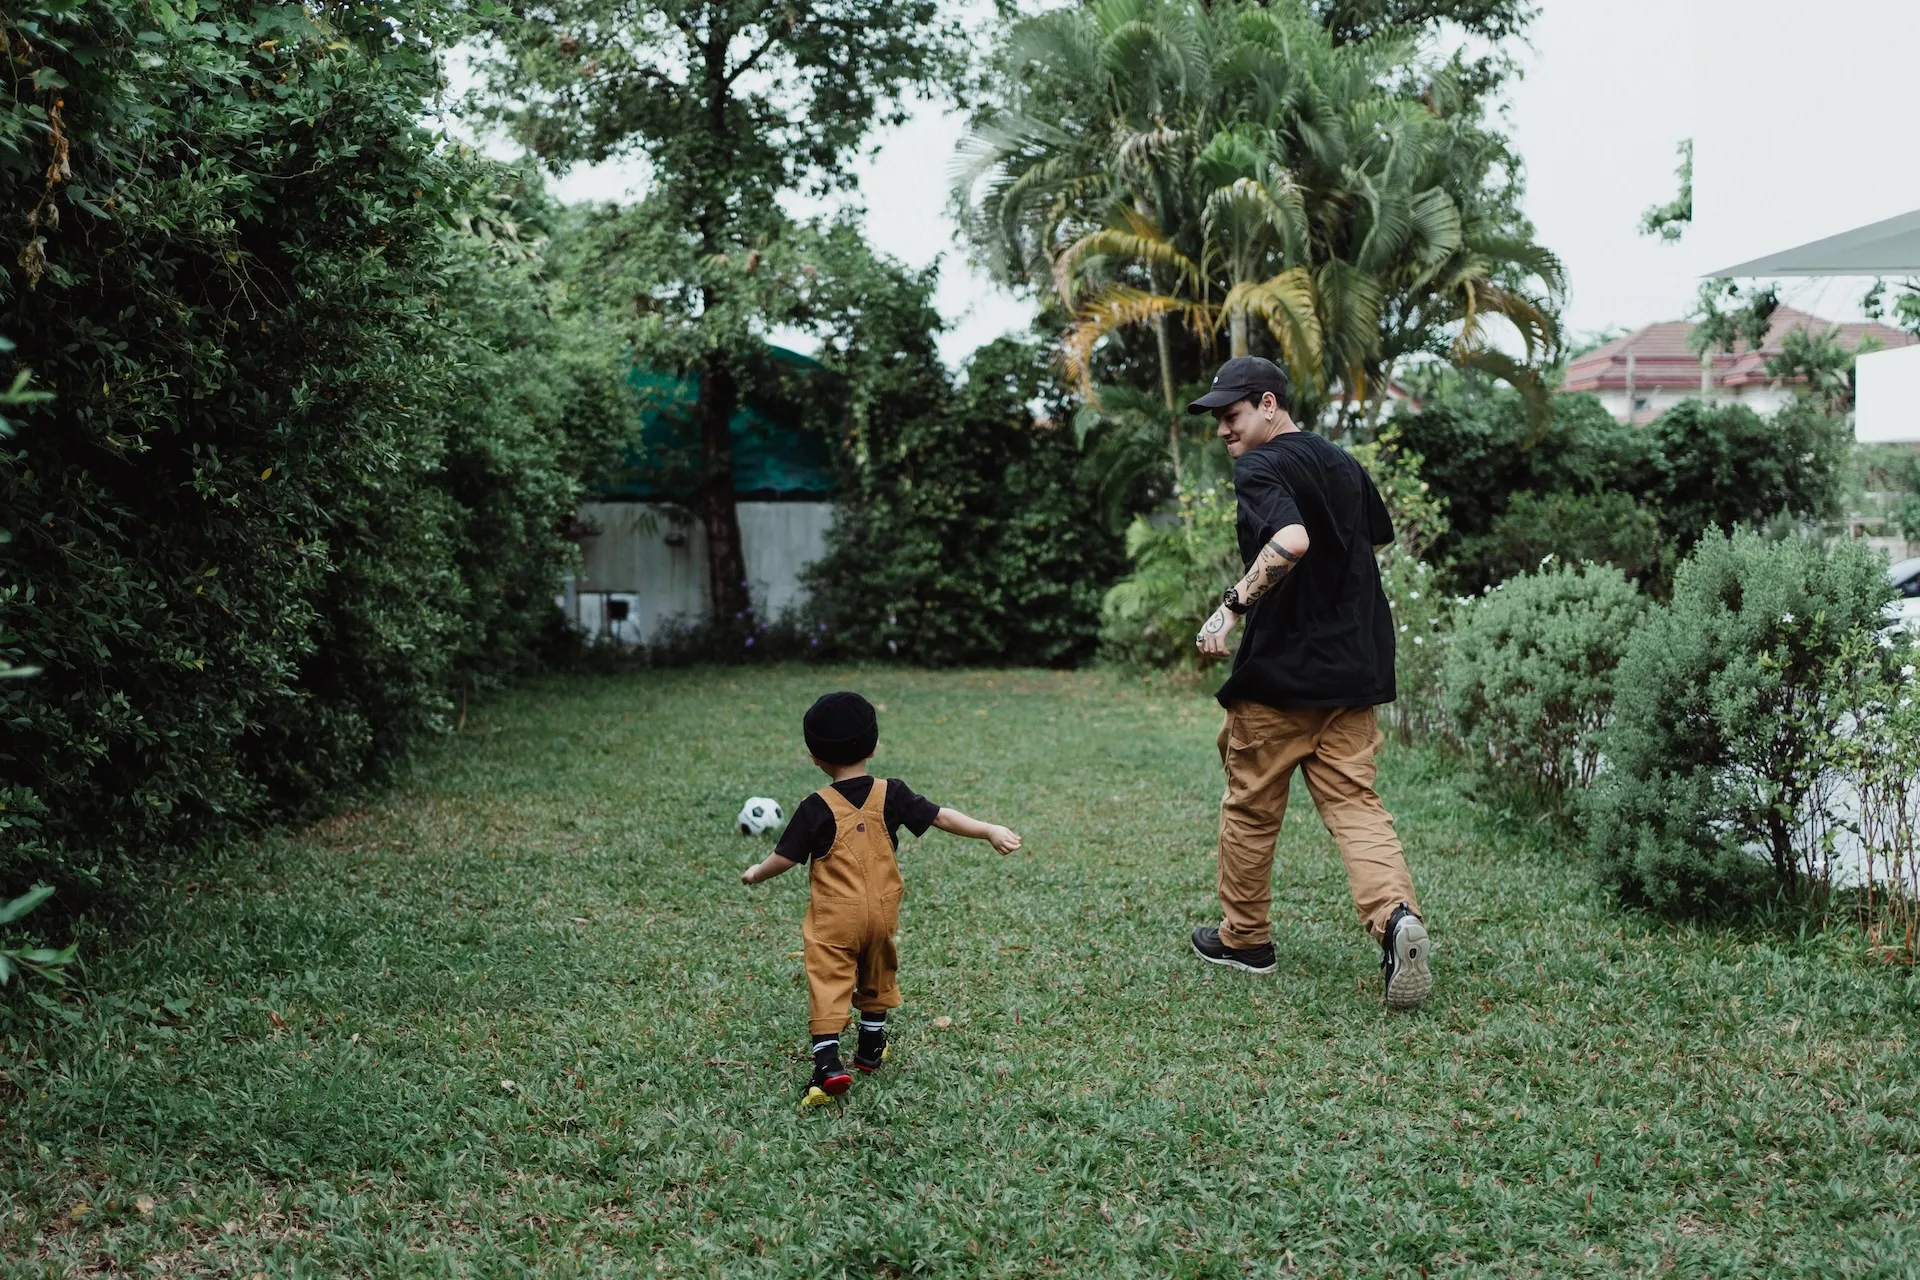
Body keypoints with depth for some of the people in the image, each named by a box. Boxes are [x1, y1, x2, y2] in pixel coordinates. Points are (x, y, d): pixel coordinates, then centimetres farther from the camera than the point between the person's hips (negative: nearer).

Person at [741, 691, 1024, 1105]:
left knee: (827, 985, -4)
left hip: (834, 918, -4)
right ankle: (871, 1049, 36)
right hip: (882, 912, 4)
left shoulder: (817, 808, -12)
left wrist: (757, 873, 11)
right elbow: (942, 817, -5)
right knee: (876, 978, 23)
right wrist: (989, 831, 1)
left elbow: (784, 858, -9)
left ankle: (828, 1064, -18)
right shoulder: (891, 795, -4)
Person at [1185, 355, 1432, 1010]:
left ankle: (1244, 937, 23)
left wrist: (1233, 604, -28)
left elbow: (1290, 540, -31)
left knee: (1250, 807, 10)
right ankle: (1397, 915, -20)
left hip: (1279, 671, -6)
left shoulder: (1259, 469, -13)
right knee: (1354, 803, 3)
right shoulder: (1343, 463, 12)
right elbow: (1379, 541, 25)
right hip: (1353, 668, 7)